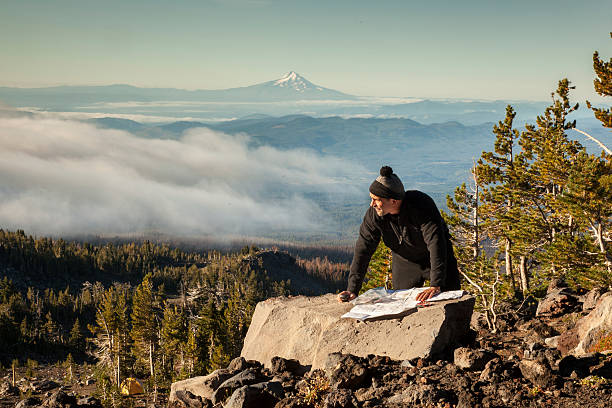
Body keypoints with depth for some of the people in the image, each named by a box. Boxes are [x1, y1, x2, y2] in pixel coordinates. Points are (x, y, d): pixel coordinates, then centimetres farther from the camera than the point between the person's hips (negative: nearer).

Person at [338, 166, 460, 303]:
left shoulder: (422, 206, -34)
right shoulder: (373, 214, -22)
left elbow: (436, 243, -40)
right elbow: (363, 249, -19)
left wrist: (436, 285, -49)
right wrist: (352, 289, -27)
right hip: (404, 263, 3)